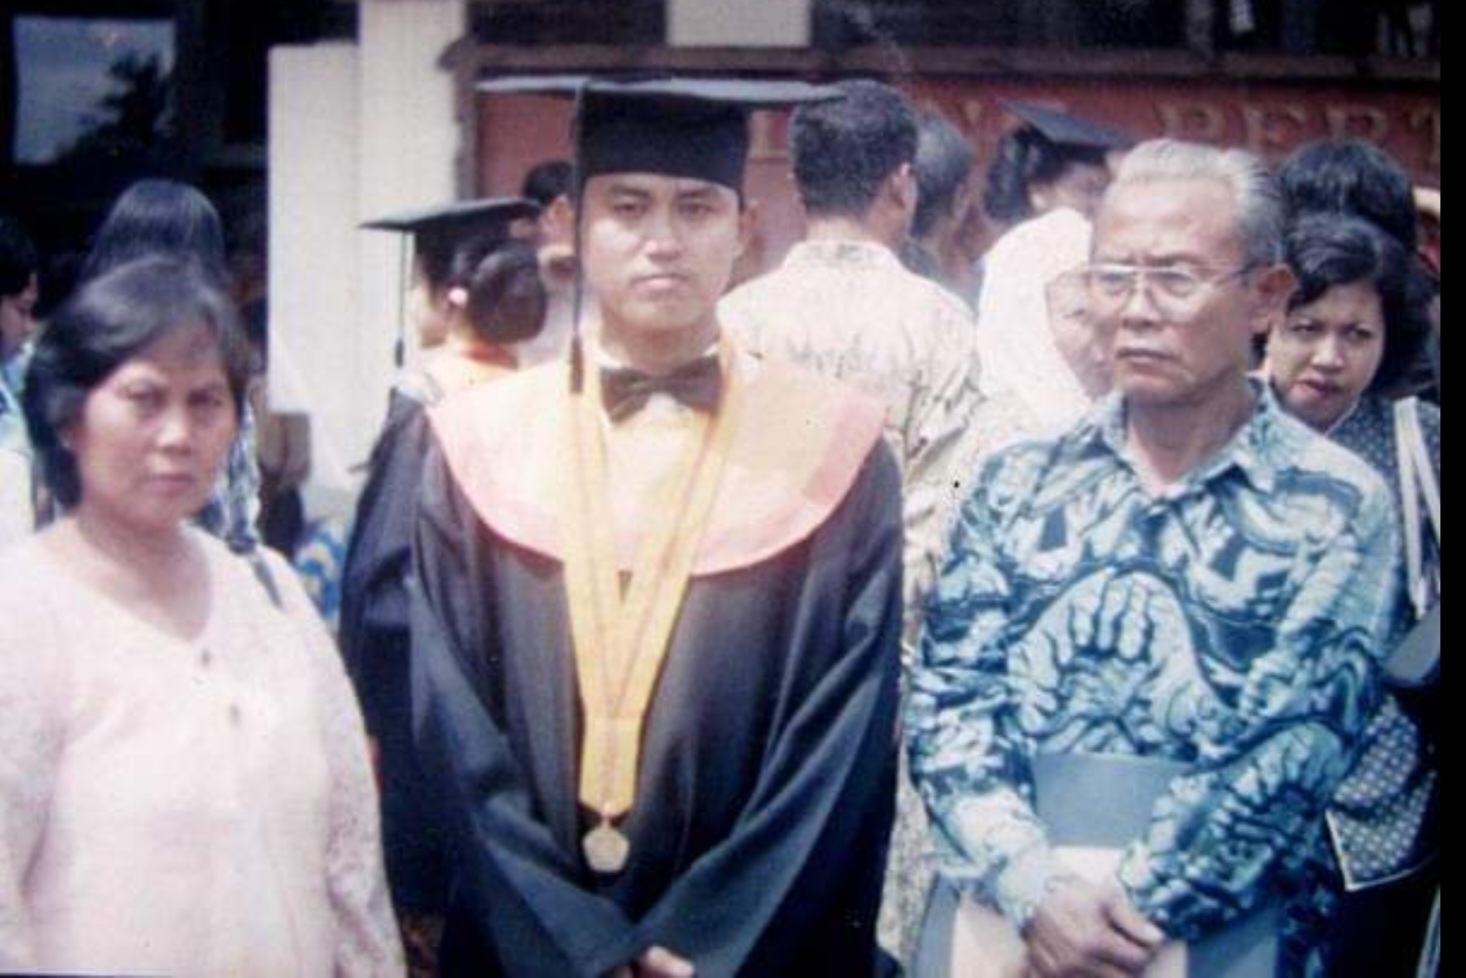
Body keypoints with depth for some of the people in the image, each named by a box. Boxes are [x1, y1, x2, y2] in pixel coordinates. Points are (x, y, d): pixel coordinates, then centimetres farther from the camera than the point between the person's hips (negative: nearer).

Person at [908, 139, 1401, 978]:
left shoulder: (1337, 506, -4)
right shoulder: (1020, 482, 4)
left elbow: (1292, 756, -12)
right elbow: (948, 699, -3)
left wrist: (1129, 910, -17)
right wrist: (1034, 888, -16)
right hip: (996, 909, 3)